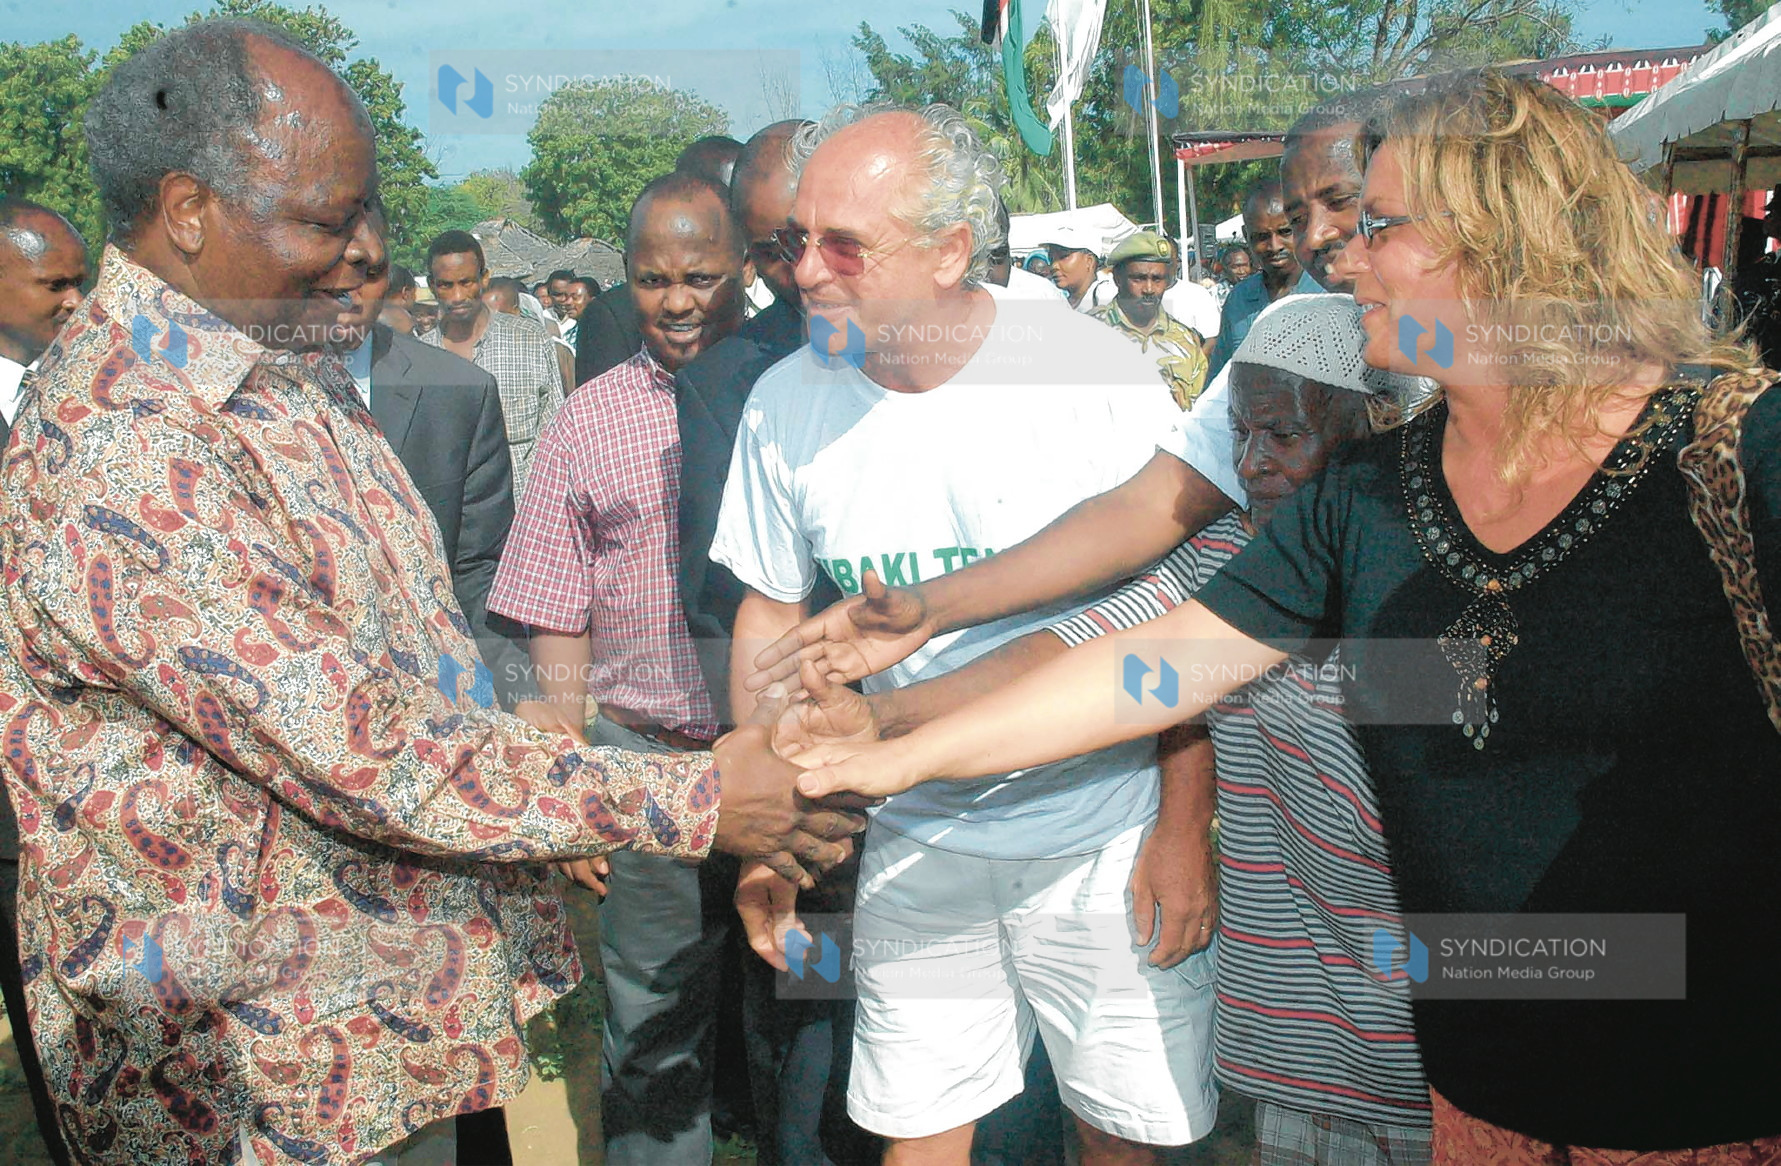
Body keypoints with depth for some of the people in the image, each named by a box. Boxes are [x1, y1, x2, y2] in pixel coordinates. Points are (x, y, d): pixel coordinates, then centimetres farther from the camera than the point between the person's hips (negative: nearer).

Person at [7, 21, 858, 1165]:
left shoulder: (288, 369, 5)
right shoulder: (117, 456, -26)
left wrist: (547, 776, 13)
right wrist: (688, 800, -23)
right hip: (267, 1062, -8)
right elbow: (365, 752, -28)